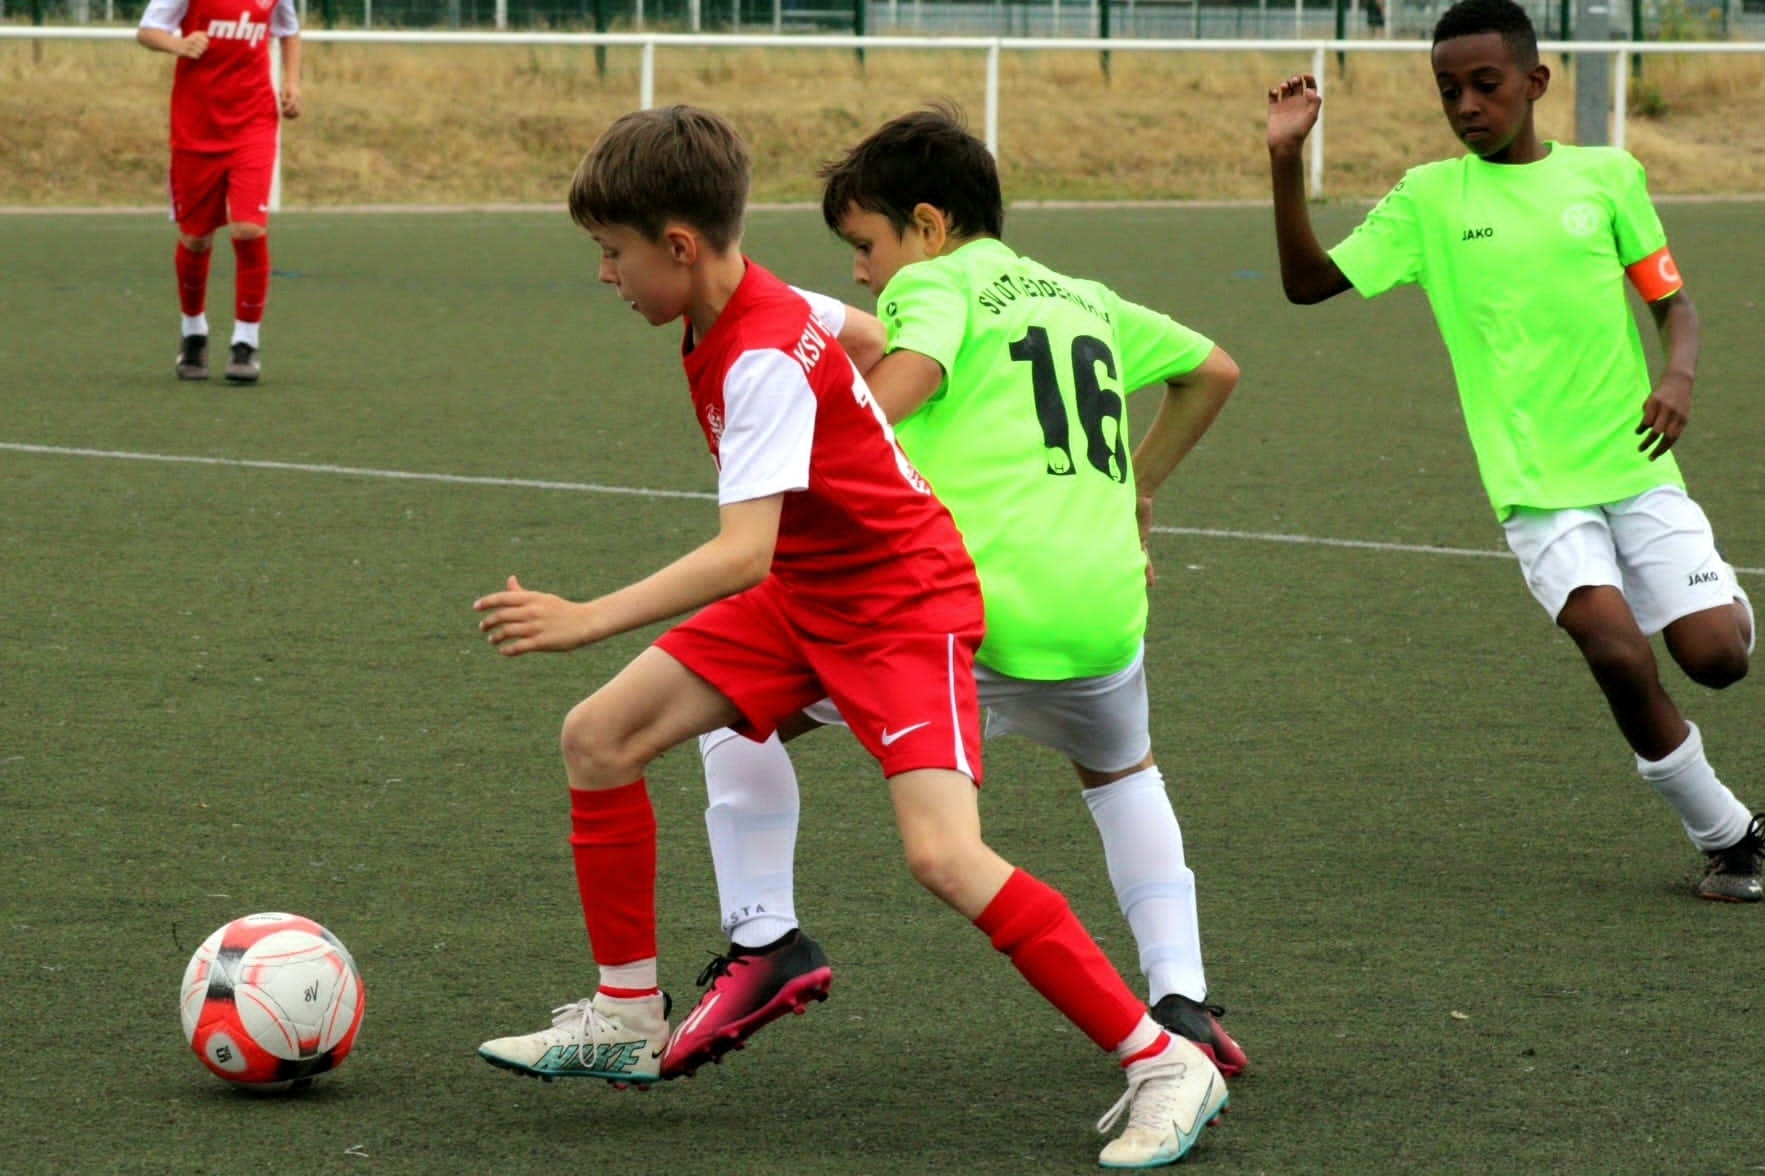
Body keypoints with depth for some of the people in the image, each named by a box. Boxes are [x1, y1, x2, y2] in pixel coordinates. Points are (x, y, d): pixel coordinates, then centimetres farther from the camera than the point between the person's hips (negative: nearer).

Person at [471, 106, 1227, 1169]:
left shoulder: (763, 361, -28)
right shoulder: (771, 307, -1)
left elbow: (743, 553, -37)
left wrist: (586, 621, -42)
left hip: (903, 604, -10)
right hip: (805, 593, 10)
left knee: (943, 854, -26)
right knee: (598, 739, 2)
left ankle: (1164, 1063, -17)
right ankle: (628, 1023, 14)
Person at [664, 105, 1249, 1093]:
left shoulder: (936, 281, 5)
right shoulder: (1087, 299, 25)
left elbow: (906, 374, -17)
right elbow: (1214, 371, 37)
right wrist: (1137, 489, 44)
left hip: (969, 621, -6)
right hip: (1103, 623, 6)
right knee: (1123, 770, 37)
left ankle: (765, 939, 0)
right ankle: (1181, 999, 24)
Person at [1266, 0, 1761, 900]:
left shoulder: (1606, 176, 5)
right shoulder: (1430, 199, 3)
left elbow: (1672, 300, 12)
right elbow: (1308, 282, 0)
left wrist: (1678, 376, -9)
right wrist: (1285, 161, -13)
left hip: (1636, 465, 1)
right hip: (1536, 485, -1)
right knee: (1619, 655, -22)